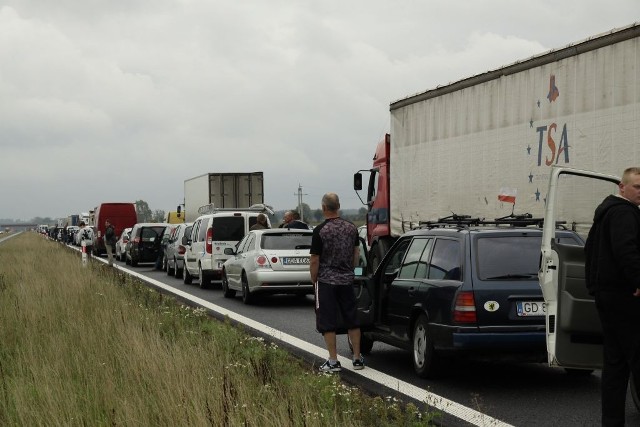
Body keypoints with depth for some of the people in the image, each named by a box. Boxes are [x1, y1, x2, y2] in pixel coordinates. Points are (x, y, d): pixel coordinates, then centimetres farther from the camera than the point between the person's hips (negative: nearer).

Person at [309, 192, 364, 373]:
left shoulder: (320, 231, -12)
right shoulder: (351, 228, 4)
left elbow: (315, 260, -11)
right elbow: (356, 254, 12)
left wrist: (314, 280, 2)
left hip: (326, 282, -5)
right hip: (347, 280, 5)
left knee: (328, 323, 1)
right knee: (352, 320, 13)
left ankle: (333, 362, 1)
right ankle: (357, 358, 18)